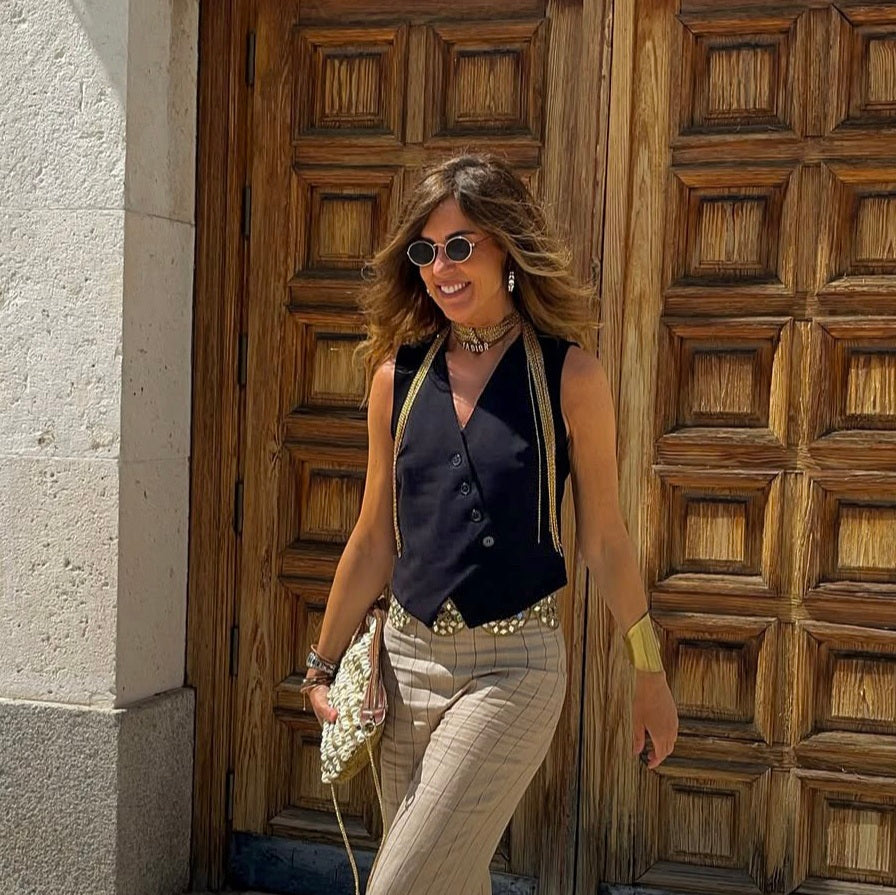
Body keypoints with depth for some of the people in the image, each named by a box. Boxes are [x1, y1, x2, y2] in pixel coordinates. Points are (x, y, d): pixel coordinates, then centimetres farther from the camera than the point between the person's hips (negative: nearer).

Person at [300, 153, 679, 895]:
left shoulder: (569, 376, -6)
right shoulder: (399, 374, 4)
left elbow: (604, 540, 0)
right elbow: (375, 540, 10)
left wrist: (650, 674, 6)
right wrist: (323, 665, 13)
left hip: (513, 667, -4)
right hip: (409, 658, 4)